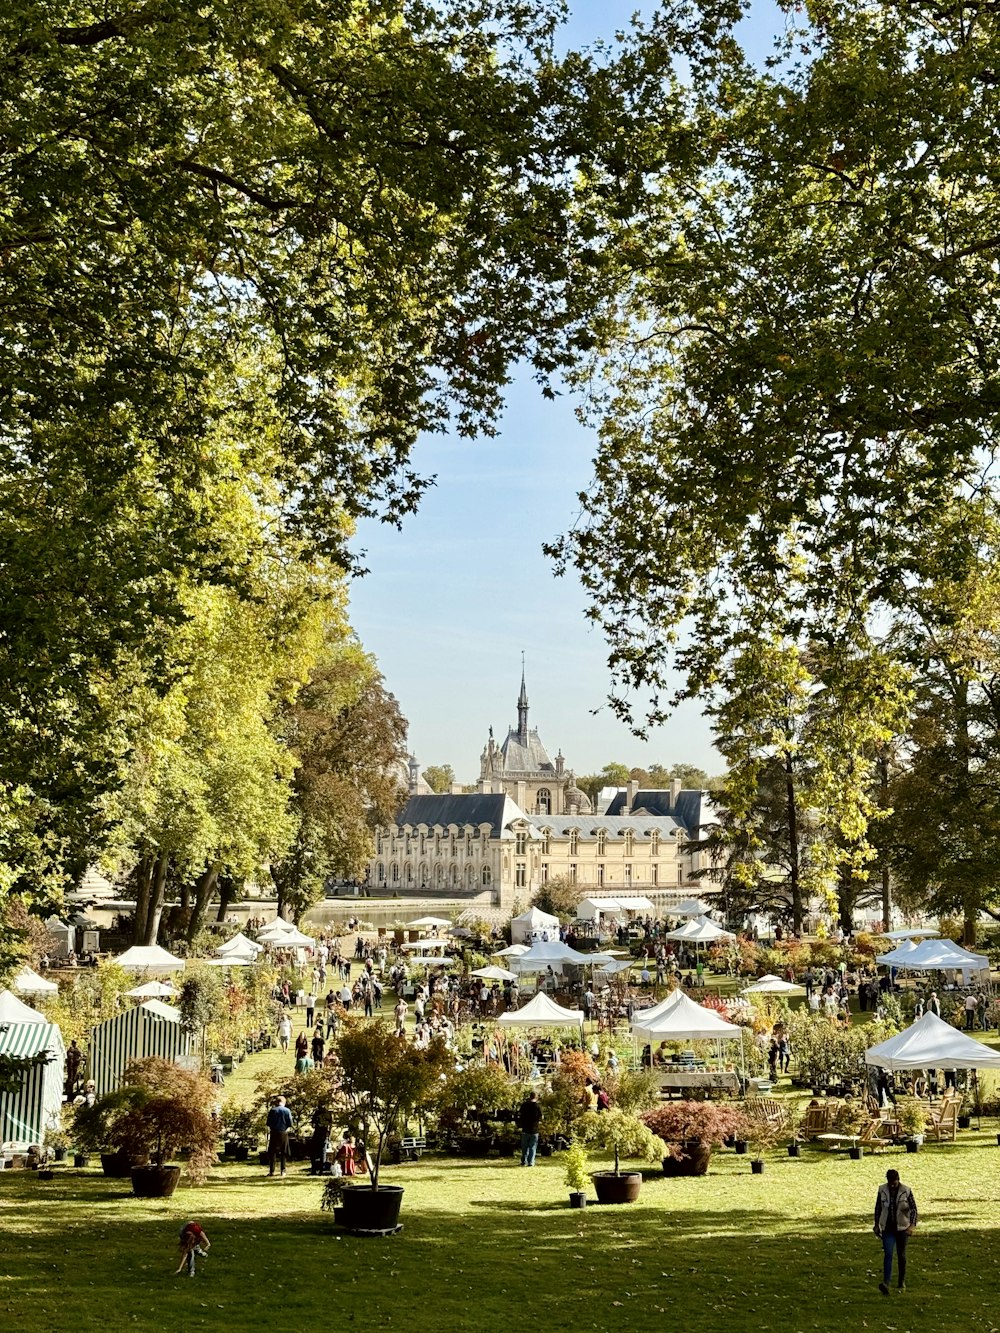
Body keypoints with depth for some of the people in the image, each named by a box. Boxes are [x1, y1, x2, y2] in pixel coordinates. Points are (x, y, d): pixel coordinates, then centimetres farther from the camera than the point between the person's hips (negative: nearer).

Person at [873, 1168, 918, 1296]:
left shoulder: (906, 1191, -8)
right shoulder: (882, 1190, -2)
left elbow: (913, 1208, -6)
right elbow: (878, 1208, 9)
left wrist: (912, 1225, -17)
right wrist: (877, 1225, 10)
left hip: (902, 1227, 0)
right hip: (887, 1228, 0)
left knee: (901, 1256, 9)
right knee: (888, 1254, -14)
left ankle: (902, 1283, 25)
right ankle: (886, 1283, -25)